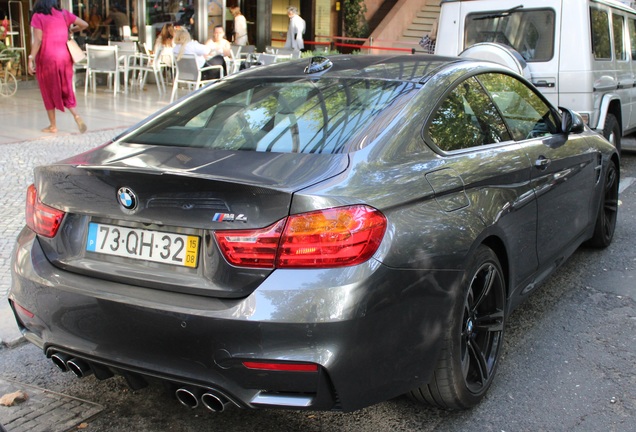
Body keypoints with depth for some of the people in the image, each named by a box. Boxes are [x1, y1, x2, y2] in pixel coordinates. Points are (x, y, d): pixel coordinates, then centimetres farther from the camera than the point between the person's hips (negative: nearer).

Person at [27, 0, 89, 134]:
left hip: (46, 58, -3)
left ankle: (53, 125, 14)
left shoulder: (38, 17, -4)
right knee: (66, 90, 10)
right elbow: (84, 24, 9)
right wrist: (71, 30, 26)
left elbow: (38, 40, -12)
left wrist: (31, 59, -12)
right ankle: (77, 117, -12)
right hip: (64, 57, 3)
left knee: (49, 92, 9)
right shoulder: (63, 14, 6)